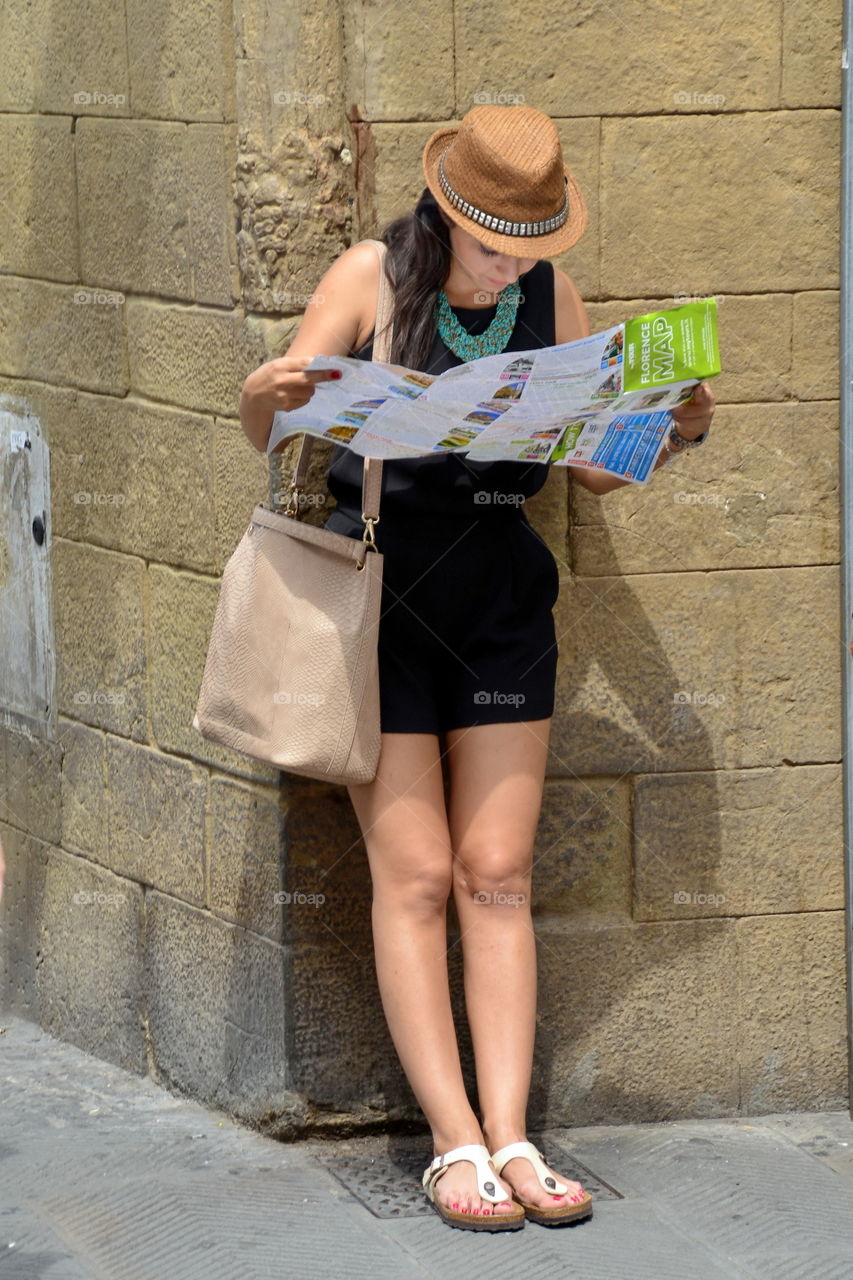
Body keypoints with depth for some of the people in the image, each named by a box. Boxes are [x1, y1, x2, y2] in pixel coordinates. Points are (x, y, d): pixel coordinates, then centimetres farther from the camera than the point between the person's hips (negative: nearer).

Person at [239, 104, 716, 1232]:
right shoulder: (372, 278, -6)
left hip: (502, 597, 3)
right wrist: (268, 392, -27)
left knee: (498, 874, 0)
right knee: (414, 874, -6)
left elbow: (599, 466, 10)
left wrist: (674, 429, -10)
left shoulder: (552, 296, 4)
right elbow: (269, 437, -4)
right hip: (380, 587, -3)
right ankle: (454, 1141, -3)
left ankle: (510, 1137, 0)